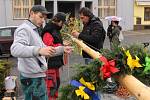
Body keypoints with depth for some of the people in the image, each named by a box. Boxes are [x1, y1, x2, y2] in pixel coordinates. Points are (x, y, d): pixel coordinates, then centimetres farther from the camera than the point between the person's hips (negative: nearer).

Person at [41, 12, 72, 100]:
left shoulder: (56, 30, 19)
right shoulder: (48, 32, -14)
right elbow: (49, 46, -24)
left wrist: (64, 46, 10)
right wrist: (62, 47, -19)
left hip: (55, 62, 11)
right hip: (50, 63, -11)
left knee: (57, 83, 18)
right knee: (51, 85, -11)